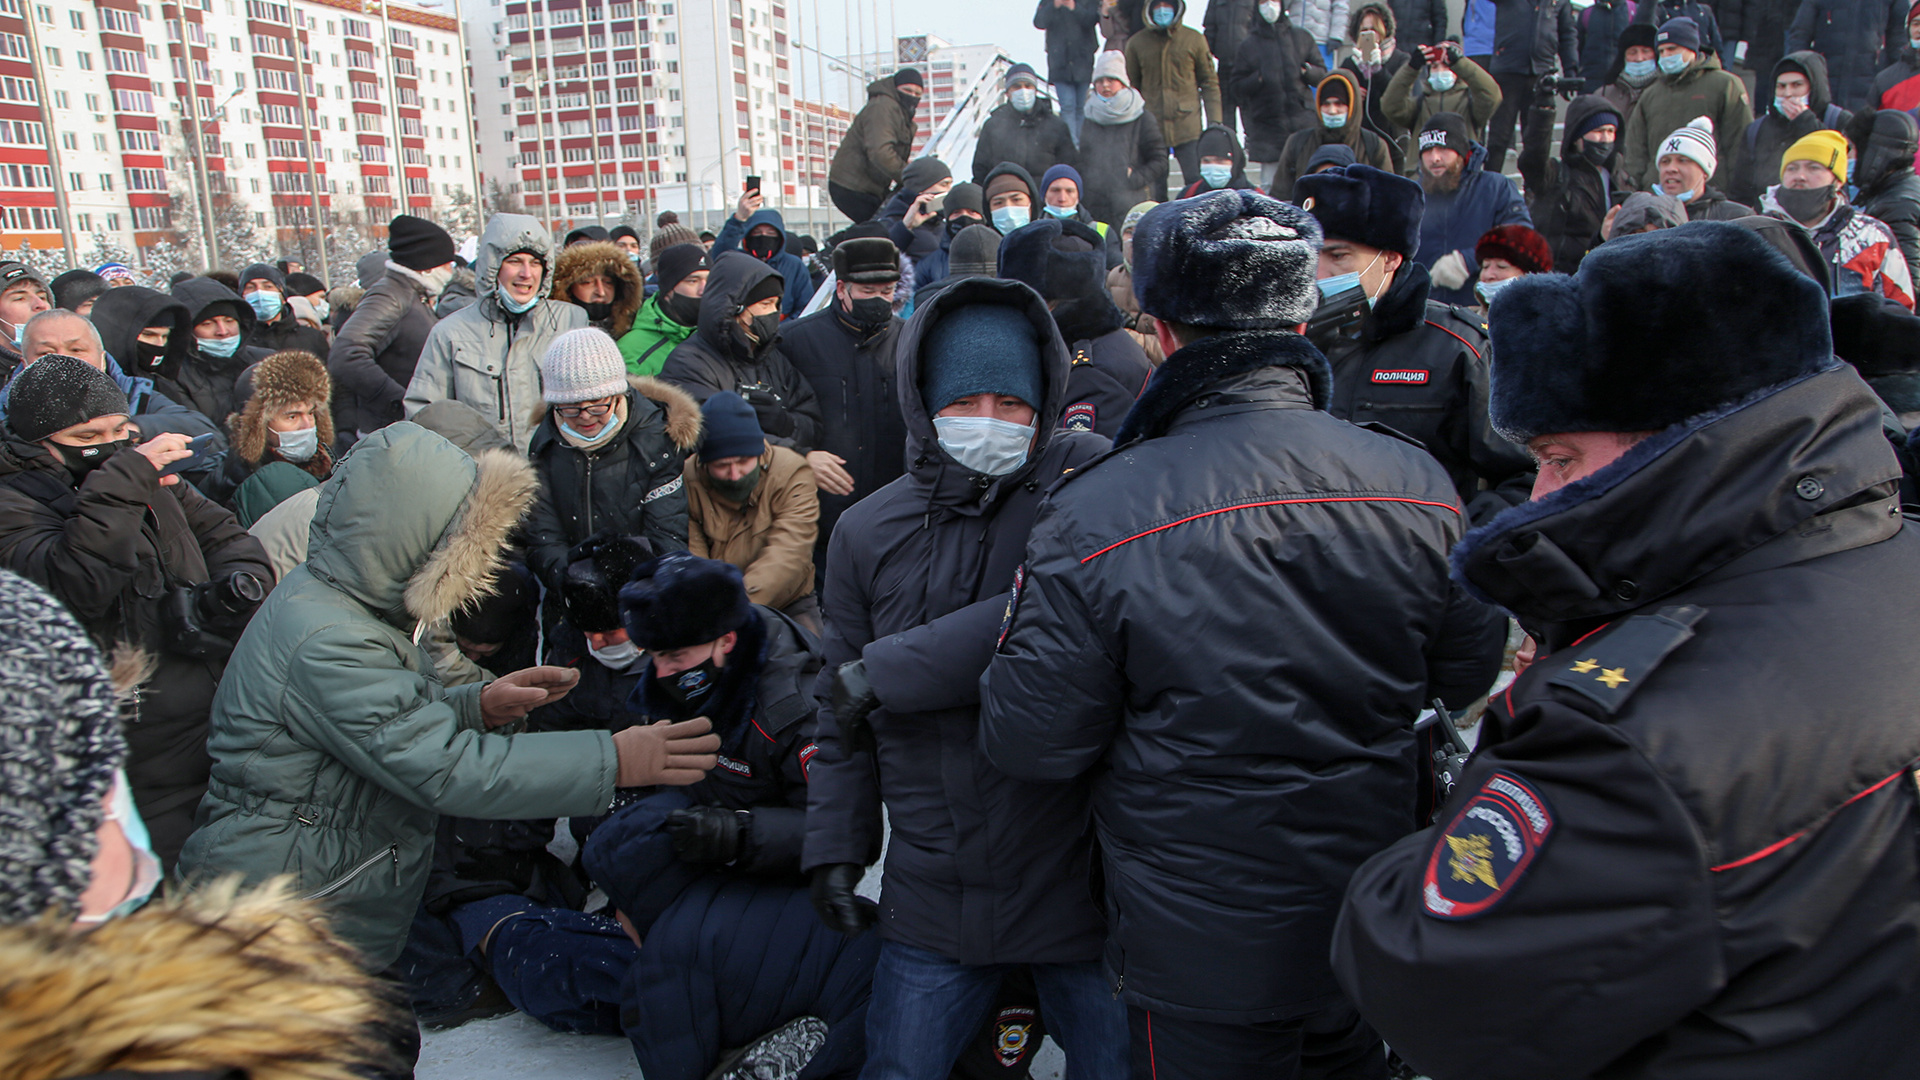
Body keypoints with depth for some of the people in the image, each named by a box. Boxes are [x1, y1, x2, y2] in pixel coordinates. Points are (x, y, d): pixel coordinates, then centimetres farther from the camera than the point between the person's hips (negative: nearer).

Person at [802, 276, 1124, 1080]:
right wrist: (835, 846, 7)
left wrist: (886, 672, -20)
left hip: (1080, 876, -3)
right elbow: (842, 715, 12)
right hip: (932, 892, 4)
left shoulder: (1088, 481, -11)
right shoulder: (868, 532, 4)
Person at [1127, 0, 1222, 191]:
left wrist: (1214, 121, 0)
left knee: (1195, 183, -7)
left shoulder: (1194, 39, 4)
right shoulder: (1136, 43, 6)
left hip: (1188, 124, -1)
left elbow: (1210, 82, 8)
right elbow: (1130, 86, 13)